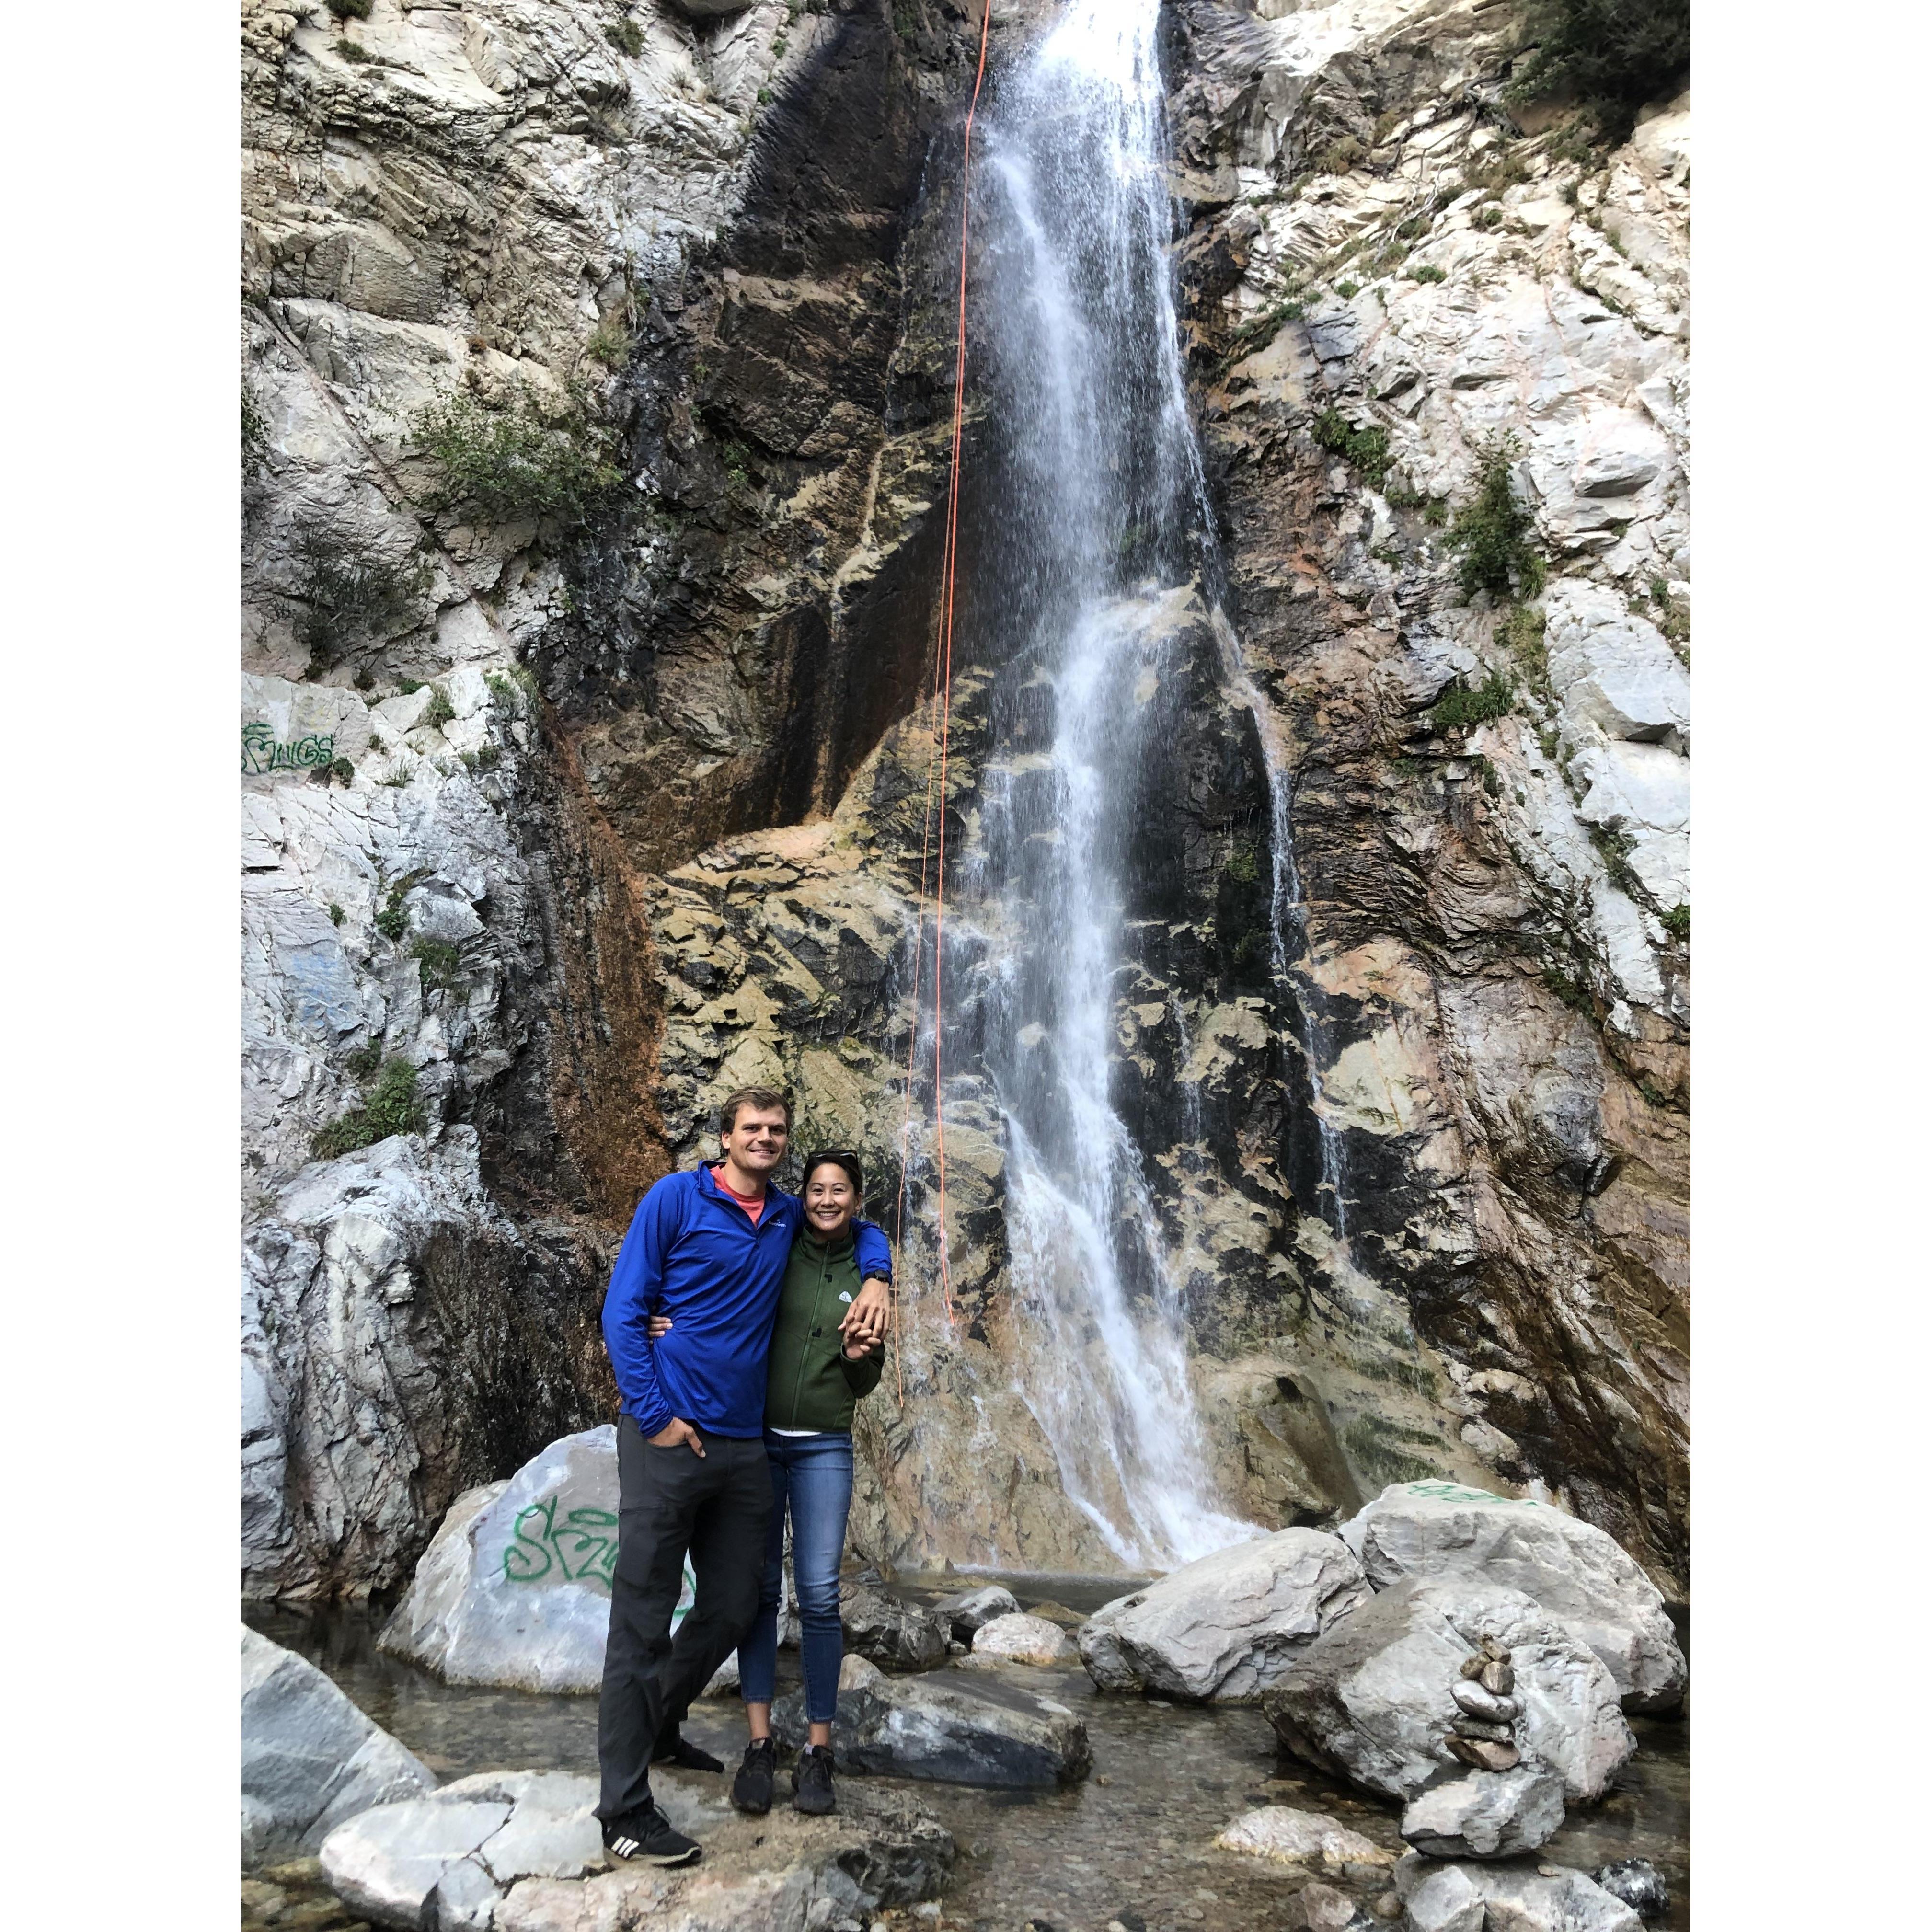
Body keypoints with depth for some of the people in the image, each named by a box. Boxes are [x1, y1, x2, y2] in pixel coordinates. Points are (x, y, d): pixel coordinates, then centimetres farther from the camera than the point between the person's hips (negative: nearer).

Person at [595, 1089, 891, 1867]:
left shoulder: (789, 1214, 11)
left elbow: (859, 1225, 29)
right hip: (668, 1440, -6)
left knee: (731, 1611, 15)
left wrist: (875, 1279, 8)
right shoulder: (675, 1199, -4)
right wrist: (654, 1415, -12)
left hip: (743, 1444, 6)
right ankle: (624, 1811, 7)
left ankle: (657, 1728, 39)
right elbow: (623, 1311, -5)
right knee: (642, 1620, -3)